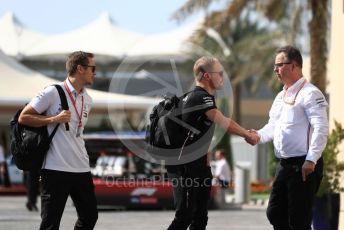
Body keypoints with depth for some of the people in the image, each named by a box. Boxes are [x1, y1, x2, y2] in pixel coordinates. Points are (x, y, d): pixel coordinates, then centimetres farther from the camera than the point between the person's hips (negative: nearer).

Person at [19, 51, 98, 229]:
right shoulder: (53, 92, -7)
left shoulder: (87, 100, 13)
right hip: (56, 168, -7)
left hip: (81, 168, 7)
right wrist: (54, 119, -15)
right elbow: (23, 118, -6)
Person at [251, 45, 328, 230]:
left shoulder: (309, 93, -12)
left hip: (303, 166, -9)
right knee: (275, 214, 12)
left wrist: (311, 160, -27)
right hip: (284, 164, 9)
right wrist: (259, 136, 3)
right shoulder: (281, 96, 17)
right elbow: (273, 126, 24)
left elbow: (321, 129, -19)